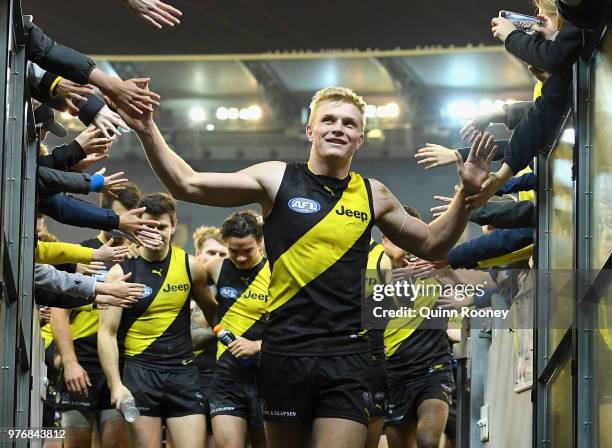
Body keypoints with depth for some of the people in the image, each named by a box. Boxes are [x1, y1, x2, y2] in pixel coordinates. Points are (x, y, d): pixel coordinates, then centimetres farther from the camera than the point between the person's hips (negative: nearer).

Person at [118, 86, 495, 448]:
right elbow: (187, 185, -1)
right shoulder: (277, 179, 2)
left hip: (348, 356, 1)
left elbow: (431, 244, 23)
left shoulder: (374, 196, 10)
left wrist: (466, 194, 10)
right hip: (286, 350, -1)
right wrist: (148, 132, -13)